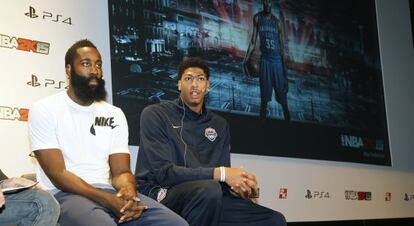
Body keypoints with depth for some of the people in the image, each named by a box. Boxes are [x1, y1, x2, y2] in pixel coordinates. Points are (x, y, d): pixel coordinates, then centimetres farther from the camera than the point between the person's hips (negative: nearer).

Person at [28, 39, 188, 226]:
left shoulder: (114, 114, 14)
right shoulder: (44, 110, -2)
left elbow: (121, 171, 8)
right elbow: (57, 174, -10)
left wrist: (128, 190, -18)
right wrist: (109, 201, -22)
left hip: (108, 191, 5)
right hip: (64, 194, -5)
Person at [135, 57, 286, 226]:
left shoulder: (220, 125, 15)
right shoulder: (154, 115, -2)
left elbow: (224, 175, 12)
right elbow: (163, 173, -13)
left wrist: (238, 184, -14)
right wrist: (220, 174, -21)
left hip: (209, 198, 5)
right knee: (209, 188, -37)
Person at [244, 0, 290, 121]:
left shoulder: (277, 22, 8)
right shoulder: (258, 18, 6)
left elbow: (281, 45, 9)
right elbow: (253, 41, 5)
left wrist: (285, 68, 5)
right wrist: (246, 59, -6)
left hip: (277, 60, 1)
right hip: (265, 60, -1)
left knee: (282, 94, -2)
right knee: (264, 96, -2)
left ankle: (288, 120, 0)